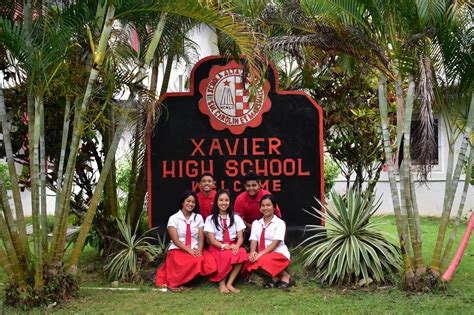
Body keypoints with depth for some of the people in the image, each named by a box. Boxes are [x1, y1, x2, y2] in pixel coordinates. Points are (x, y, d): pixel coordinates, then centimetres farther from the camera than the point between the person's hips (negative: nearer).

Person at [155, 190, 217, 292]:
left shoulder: (198, 218, 12)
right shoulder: (174, 218, 1)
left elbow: (201, 238, 4)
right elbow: (175, 240, -7)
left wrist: (199, 250, -15)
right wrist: (189, 250, -19)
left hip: (195, 250, 4)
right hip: (178, 250, -4)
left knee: (210, 261, -28)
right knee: (193, 262, -37)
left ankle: (184, 282, -16)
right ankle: (173, 283, -17)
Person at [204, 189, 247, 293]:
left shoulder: (236, 218, 10)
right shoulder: (211, 219, 4)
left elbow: (240, 238, 2)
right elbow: (212, 240, -4)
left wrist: (236, 246, -20)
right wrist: (225, 246, -21)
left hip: (233, 247, 2)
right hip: (217, 248, -2)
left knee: (242, 252, -32)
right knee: (227, 255, -36)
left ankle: (229, 283, -24)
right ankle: (221, 283, -18)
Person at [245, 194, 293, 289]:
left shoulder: (280, 223, -4)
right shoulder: (256, 223, 12)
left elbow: (275, 243, -14)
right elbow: (253, 240, 0)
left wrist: (260, 254, -26)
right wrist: (253, 252, -22)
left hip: (279, 254, -4)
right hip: (262, 255, 5)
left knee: (262, 261, -35)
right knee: (249, 261, -26)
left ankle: (285, 276, -6)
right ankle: (275, 277, -7)